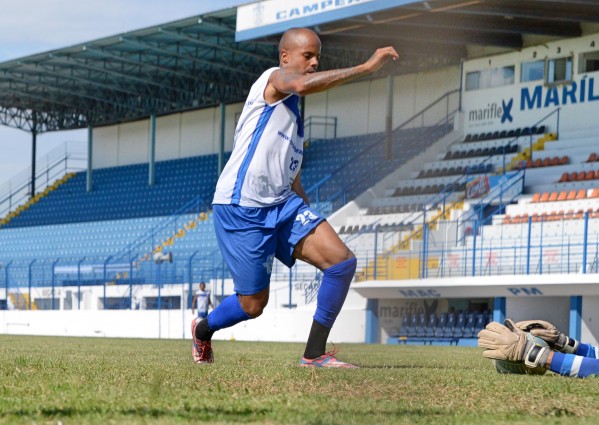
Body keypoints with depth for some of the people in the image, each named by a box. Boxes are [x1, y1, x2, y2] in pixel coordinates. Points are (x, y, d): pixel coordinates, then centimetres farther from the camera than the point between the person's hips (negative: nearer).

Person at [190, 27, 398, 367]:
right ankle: (203, 330, 32)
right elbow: (301, 84, -32)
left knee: (343, 262, -11)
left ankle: (315, 353, -4)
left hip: (283, 204, 8)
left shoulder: (296, 117, 21)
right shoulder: (274, 78, -5)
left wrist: (311, 222, 19)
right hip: (241, 208, -8)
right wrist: (365, 68, -32)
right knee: (254, 305, -1)